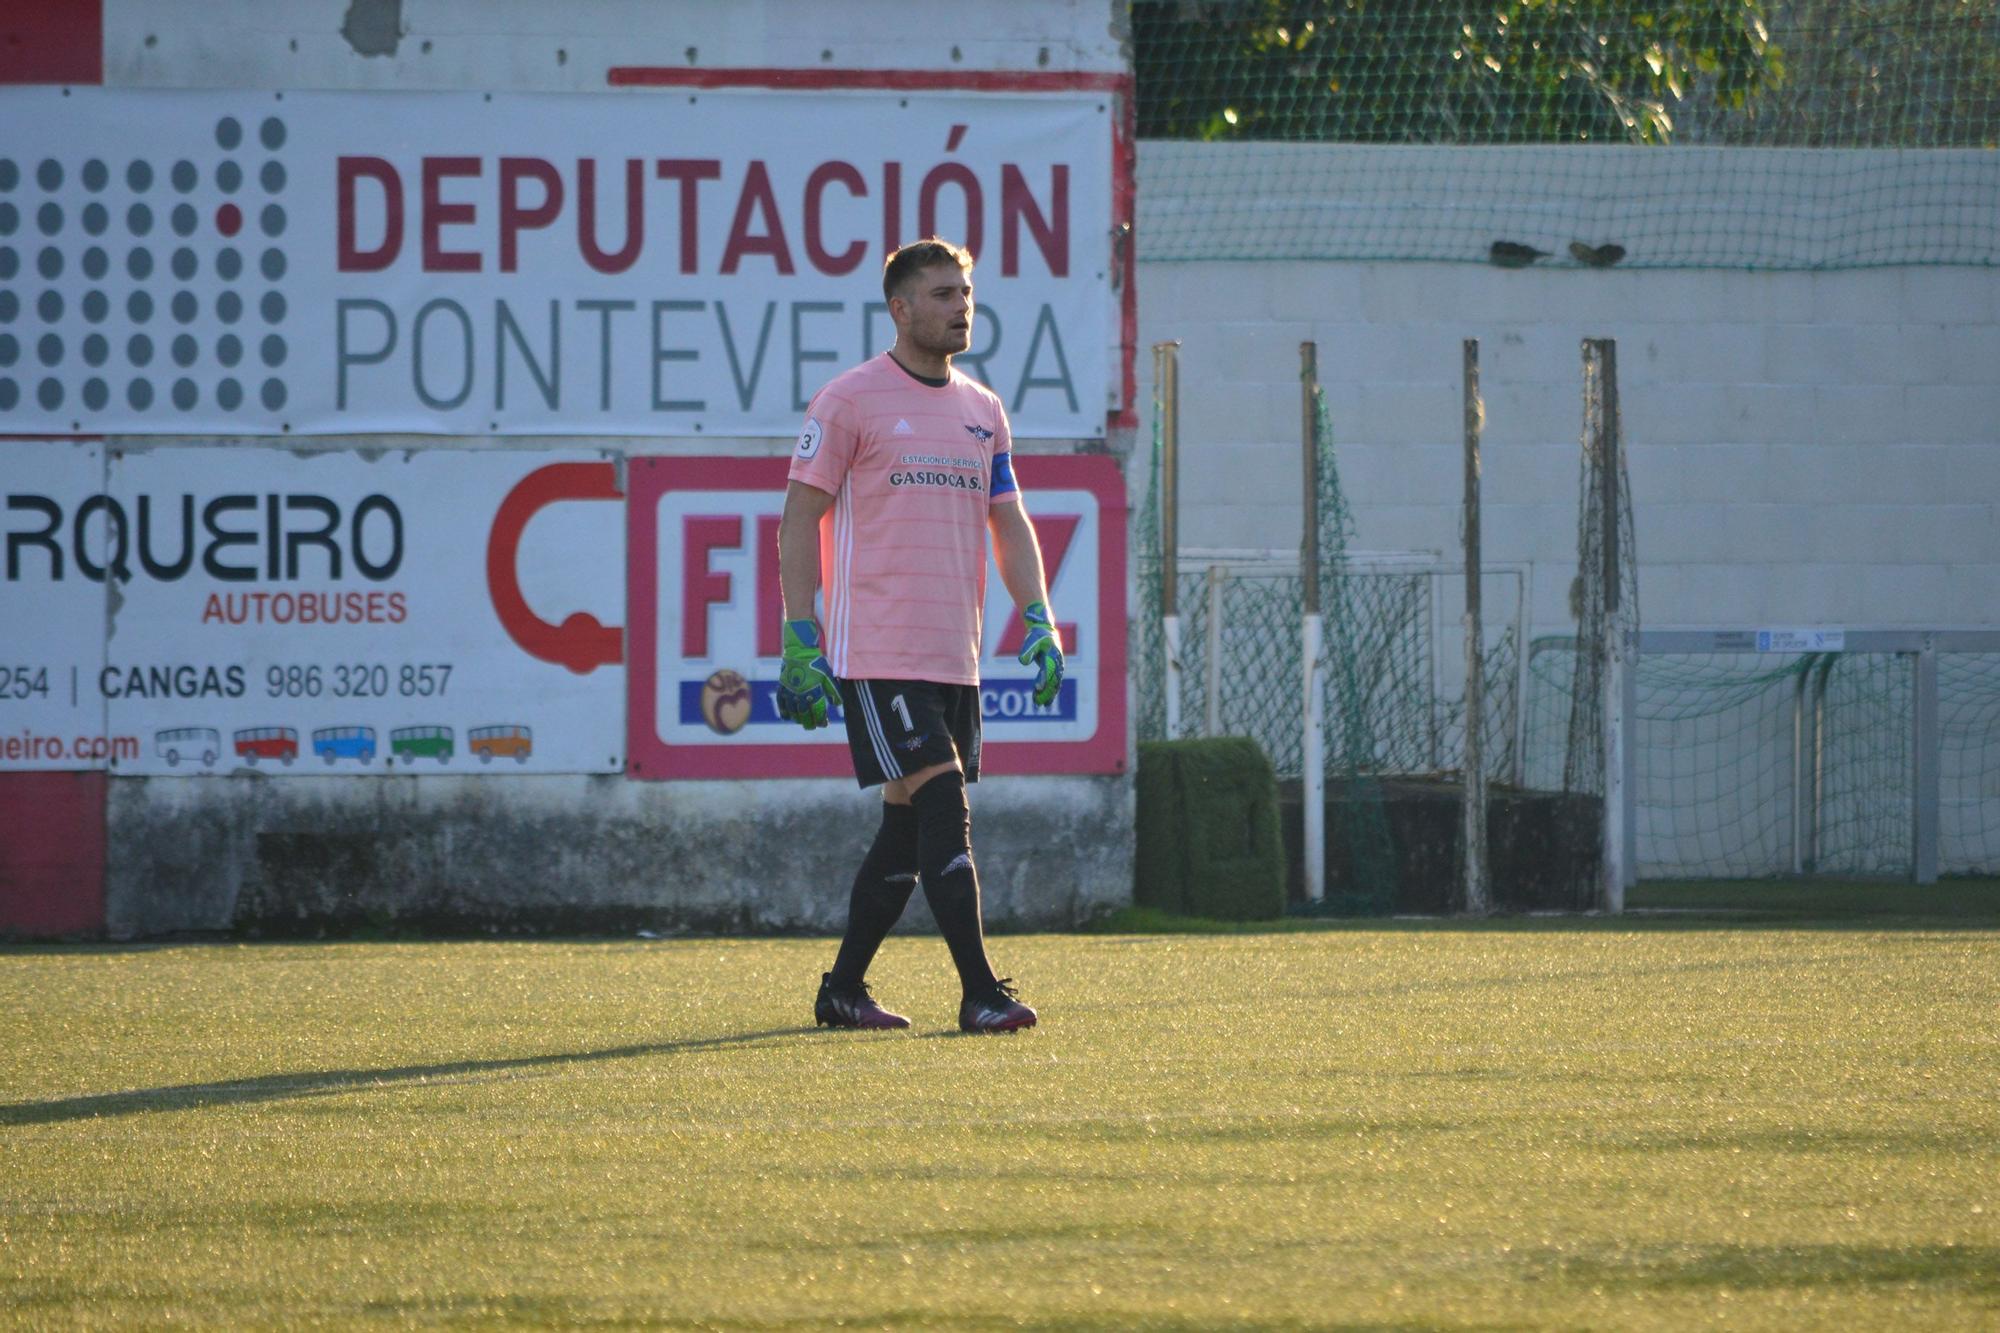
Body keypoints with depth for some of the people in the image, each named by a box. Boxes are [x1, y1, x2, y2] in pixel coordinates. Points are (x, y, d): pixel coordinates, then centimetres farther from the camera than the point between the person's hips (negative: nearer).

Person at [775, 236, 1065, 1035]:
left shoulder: (983, 411, 15)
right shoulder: (849, 400, -4)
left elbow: (1009, 521, 19)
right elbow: (800, 518, -4)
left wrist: (1037, 618, 5)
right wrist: (800, 638, -10)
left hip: (953, 659, 7)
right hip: (878, 655, -7)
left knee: (909, 825, 9)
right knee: (943, 808, -14)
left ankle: (842, 990, 19)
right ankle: (980, 993, -15)